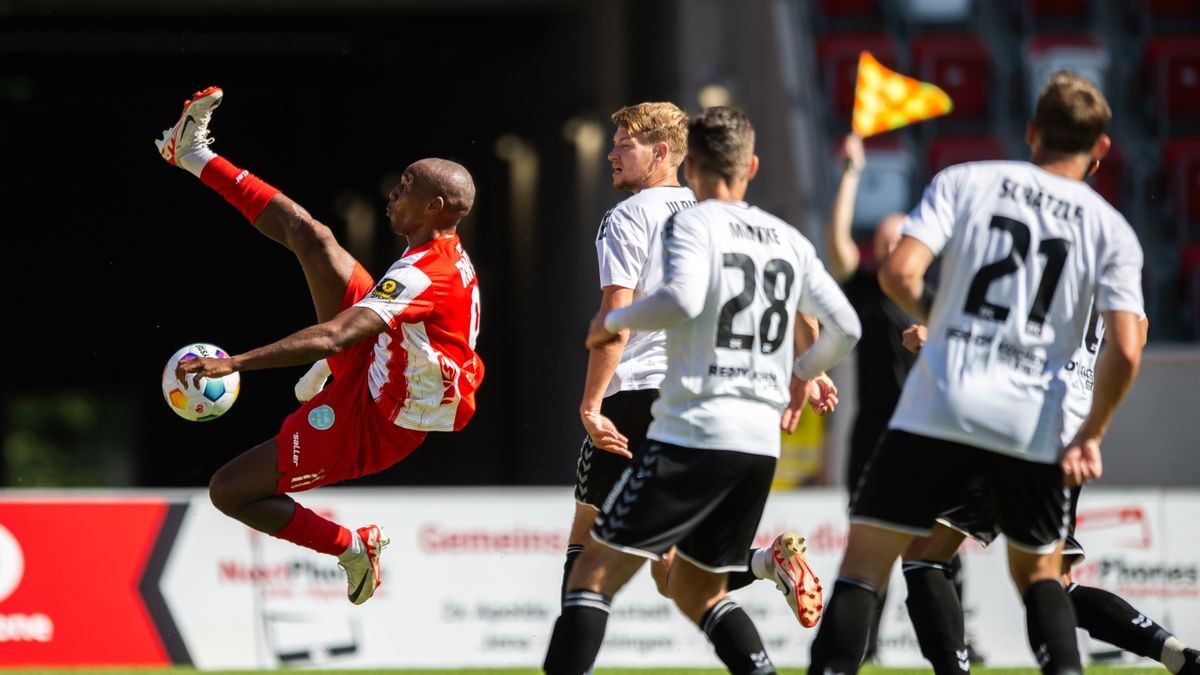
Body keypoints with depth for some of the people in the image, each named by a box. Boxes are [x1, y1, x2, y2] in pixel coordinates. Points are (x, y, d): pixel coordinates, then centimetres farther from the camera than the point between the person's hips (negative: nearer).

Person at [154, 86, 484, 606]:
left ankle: (351, 548, 9)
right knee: (307, 235, 5)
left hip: (366, 424, -9)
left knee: (228, 493, -2)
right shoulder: (452, 256, -3)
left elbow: (331, 338, -40)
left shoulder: (423, 275, -32)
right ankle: (196, 157, 17)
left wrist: (235, 363, -41)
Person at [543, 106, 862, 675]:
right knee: (696, 589, 19)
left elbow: (682, 299, -23)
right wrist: (797, 375, 33)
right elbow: (844, 328, 15)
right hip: (761, 442, 6)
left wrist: (613, 321, -6)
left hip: (693, 433, -6)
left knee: (596, 571, -3)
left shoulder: (691, 225, -4)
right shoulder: (789, 240, 14)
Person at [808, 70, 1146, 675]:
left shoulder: (964, 182, 4)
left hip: (939, 408, -2)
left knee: (864, 562, 0)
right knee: (1038, 572, 23)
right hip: (1032, 425, 2)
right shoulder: (1111, 231, 6)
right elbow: (1125, 352, -5)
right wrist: (1089, 437, 7)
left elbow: (899, 272, -9)